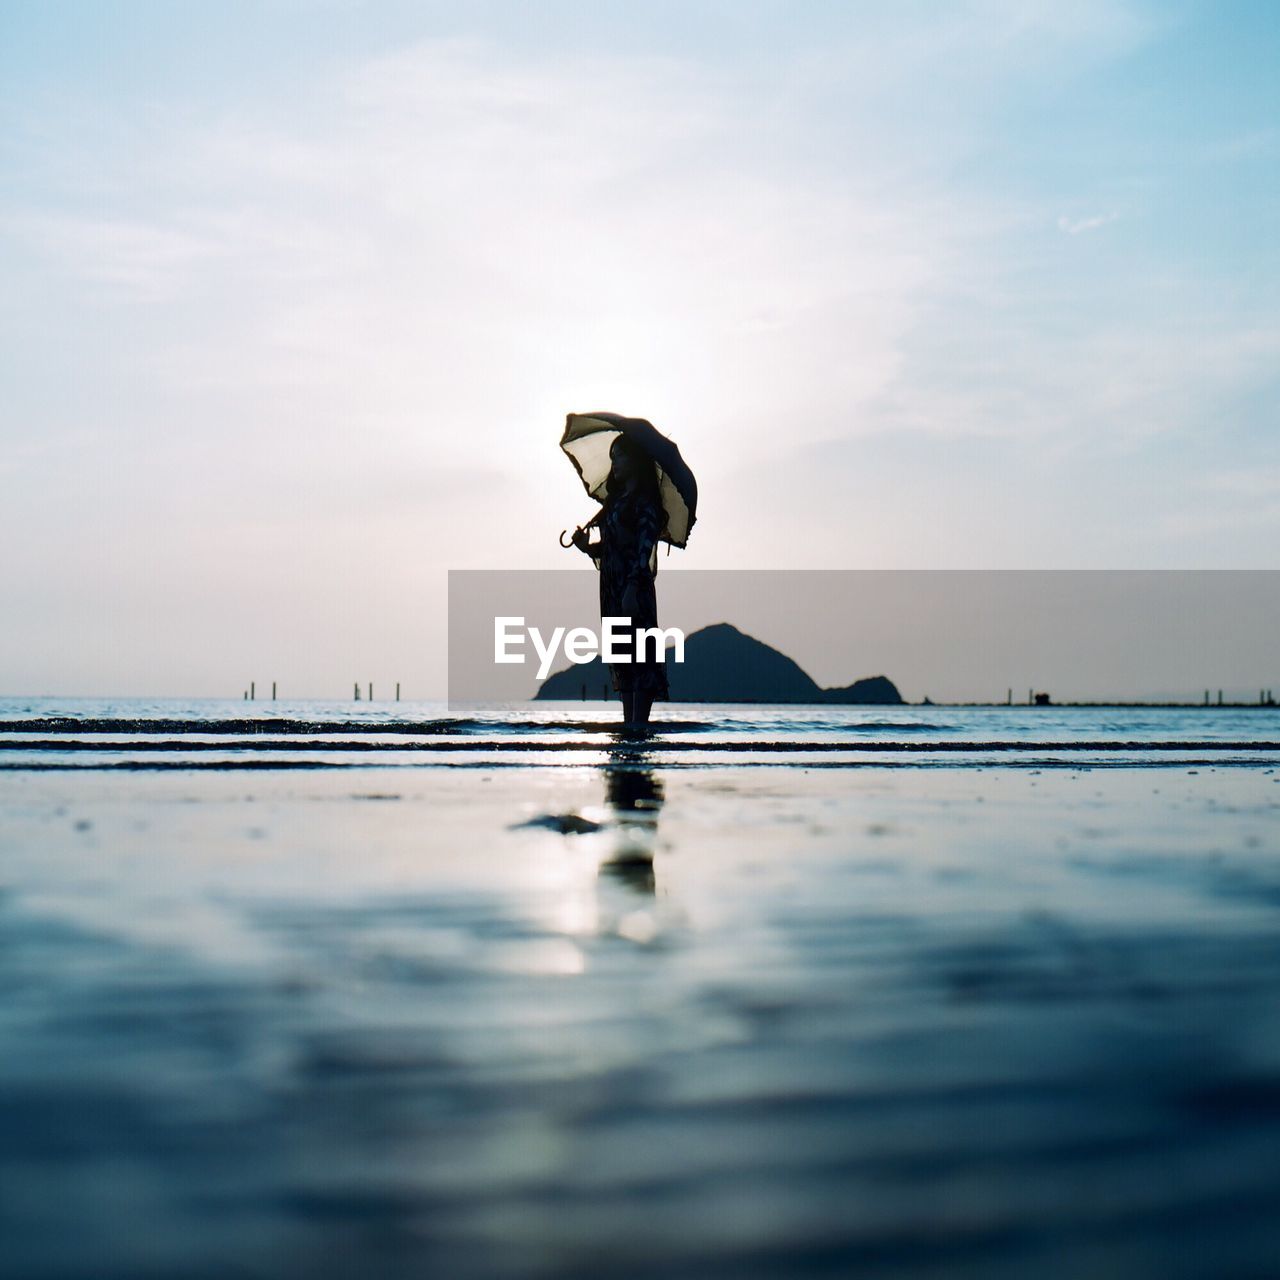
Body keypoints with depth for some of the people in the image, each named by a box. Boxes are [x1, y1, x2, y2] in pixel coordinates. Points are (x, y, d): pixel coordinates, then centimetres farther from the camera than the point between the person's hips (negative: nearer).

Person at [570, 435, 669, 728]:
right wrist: (587, 546, 0)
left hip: (633, 586, -9)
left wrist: (632, 588, -23)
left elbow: (644, 547, -16)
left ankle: (639, 724, -11)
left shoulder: (644, 500, -7)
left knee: (638, 652, -9)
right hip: (612, 585, 9)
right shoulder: (616, 498, 18)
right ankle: (628, 722, 12)